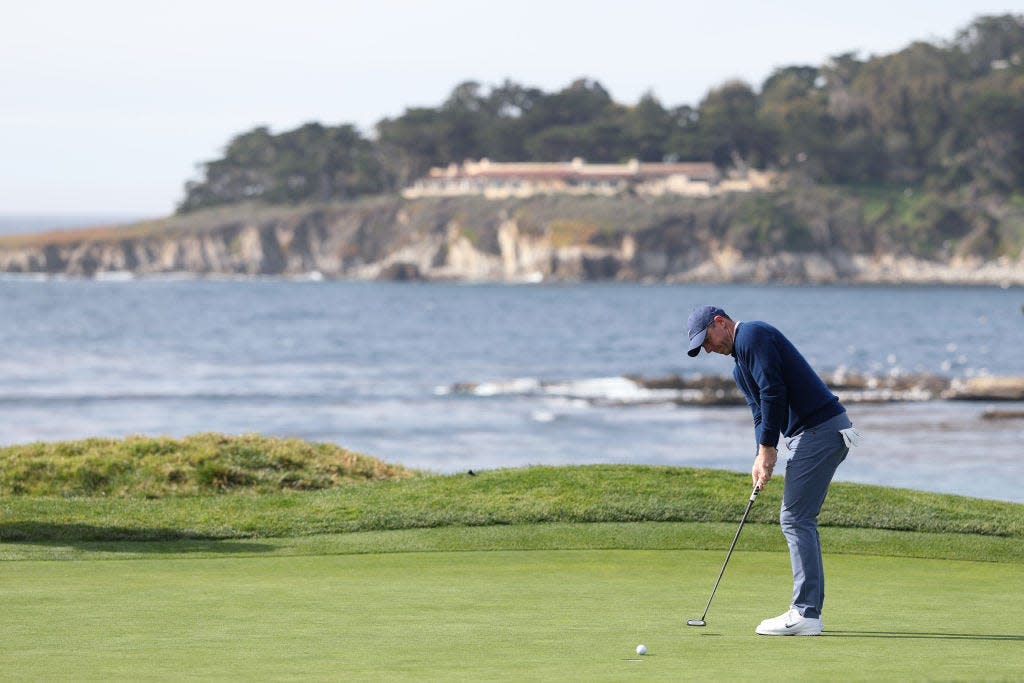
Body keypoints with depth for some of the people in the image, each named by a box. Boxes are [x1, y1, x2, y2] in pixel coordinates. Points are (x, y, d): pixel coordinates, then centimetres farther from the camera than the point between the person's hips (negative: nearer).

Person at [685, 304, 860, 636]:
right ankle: (810, 611, 14)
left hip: (819, 430, -10)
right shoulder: (740, 370, 24)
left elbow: (774, 393, -16)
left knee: (795, 519, -10)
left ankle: (805, 614, -11)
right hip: (817, 432, 10)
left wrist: (767, 448, -11)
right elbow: (762, 412, 21)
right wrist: (762, 458, 4)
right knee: (800, 520, 12)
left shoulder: (752, 335, -7)